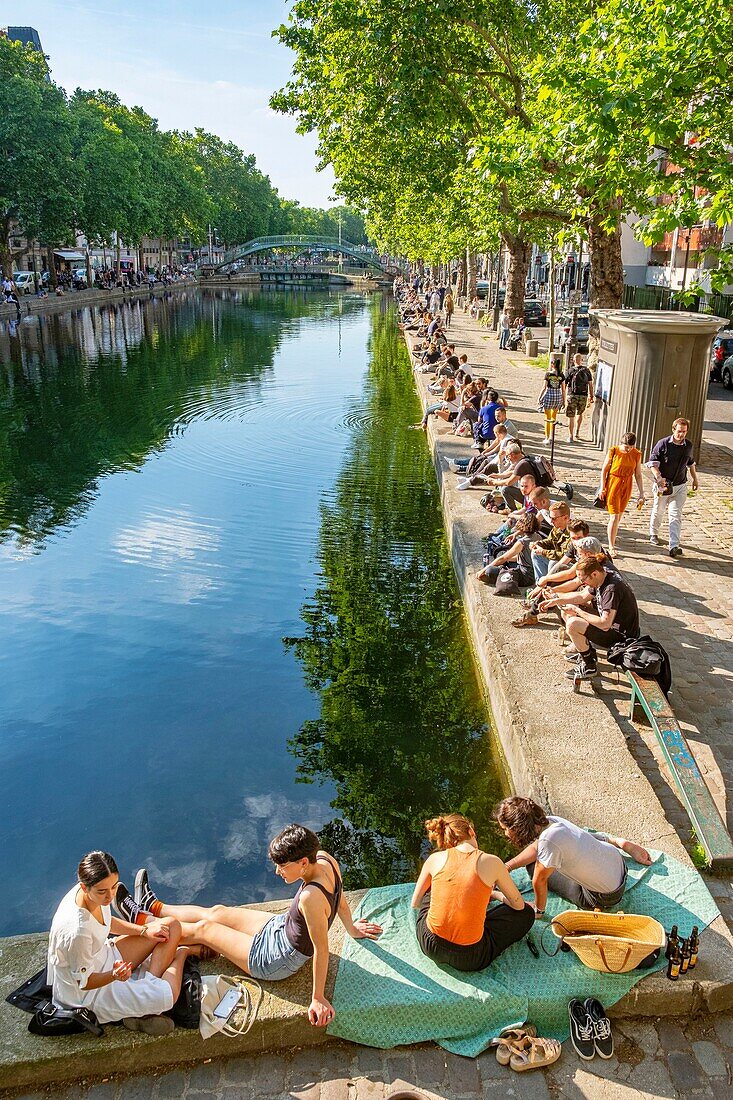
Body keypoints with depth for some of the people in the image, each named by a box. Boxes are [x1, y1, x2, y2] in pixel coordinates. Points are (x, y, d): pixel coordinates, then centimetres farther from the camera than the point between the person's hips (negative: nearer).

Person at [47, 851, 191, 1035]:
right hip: (88, 993, -9)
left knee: (171, 925, 4)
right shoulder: (76, 931, -37)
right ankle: (180, 954, 3)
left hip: (105, 955, 9)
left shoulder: (94, 894, -14)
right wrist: (114, 976, -39)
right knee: (167, 995, -28)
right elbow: (85, 983, -22)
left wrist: (145, 930, 1)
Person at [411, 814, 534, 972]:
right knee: (527, 913, 17)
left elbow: (415, 904, 13)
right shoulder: (491, 862, -7)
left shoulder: (435, 858, 0)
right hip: (468, 959, -4)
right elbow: (518, 904, 7)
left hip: (429, 945, 4)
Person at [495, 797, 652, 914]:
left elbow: (539, 880, -21)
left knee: (534, 866, 4)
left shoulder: (549, 840, -35)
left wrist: (538, 910, -4)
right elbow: (536, 847, 8)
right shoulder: (549, 820, -11)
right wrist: (505, 867, 4)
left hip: (606, 897, -7)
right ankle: (616, 841, 25)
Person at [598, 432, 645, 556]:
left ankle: (612, 541, 25)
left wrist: (641, 494, 3)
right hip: (613, 485, -3)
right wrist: (602, 488, -6)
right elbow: (604, 470, -3)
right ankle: (611, 547, -5)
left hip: (627, 487, 3)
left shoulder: (636, 455, -1)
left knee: (618, 517, 10)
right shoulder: (613, 451, -9)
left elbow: (638, 475, 5)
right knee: (614, 517, -9)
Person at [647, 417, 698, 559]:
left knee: (676, 515, -6)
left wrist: (695, 479, 26)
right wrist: (659, 477, -27)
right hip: (663, 485, -2)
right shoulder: (663, 444, -11)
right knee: (658, 512, 15)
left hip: (680, 486, 2)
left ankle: (674, 547, -11)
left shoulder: (688, 446, 3)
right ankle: (653, 534, 43)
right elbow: (652, 462, -13)